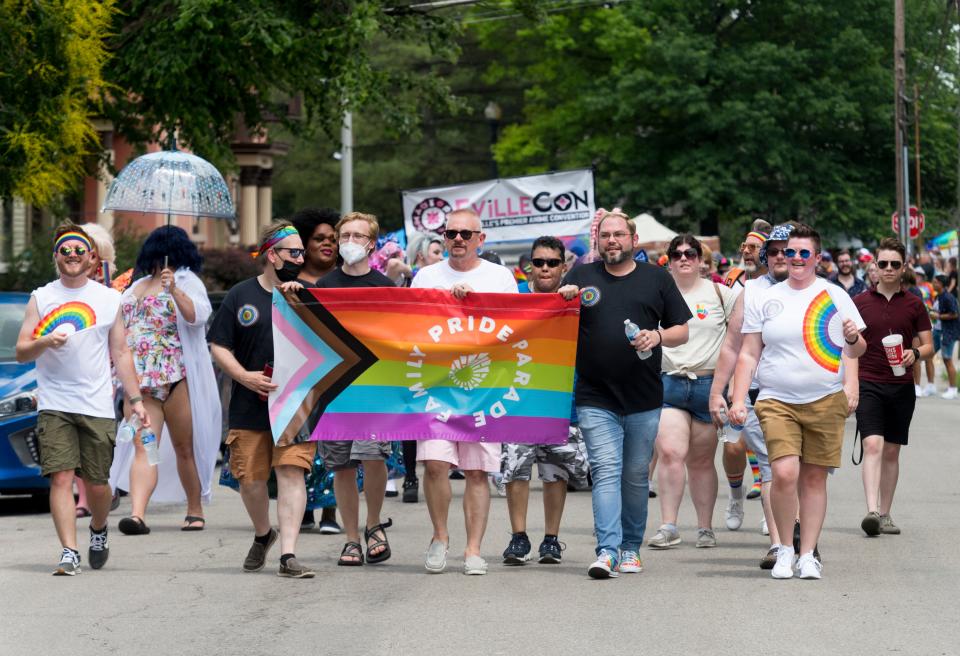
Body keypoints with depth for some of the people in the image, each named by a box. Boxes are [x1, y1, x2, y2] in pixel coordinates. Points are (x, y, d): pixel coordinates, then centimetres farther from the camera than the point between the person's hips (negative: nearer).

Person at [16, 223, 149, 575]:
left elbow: (121, 354, 13)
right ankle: (69, 552, -14)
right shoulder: (41, 298, 6)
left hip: (98, 406, 1)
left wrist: (135, 399, 7)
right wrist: (45, 342, -18)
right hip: (54, 406, -1)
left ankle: (98, 531, 33)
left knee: (97, 483, 4)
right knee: (61, 478, -13)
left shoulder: (108, 299, 10)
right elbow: (21, 352, 3)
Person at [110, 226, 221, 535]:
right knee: (143, 448, -10)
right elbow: (117, 327, 34)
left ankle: (195, 511, 18)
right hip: (139, 381, 4)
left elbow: (197, 315, -15)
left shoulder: (186, 281, 4)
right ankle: (137, 514, -23)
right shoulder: (138, 285, 23)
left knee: (184, 447, 5)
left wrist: (174, 290, -26)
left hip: (176, 378, -4)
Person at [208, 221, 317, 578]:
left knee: (291, 472, -12)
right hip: (250, 407, 1)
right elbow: (218, 347, 4)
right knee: (250, 478, 7)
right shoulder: (241, 295, 4)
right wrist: (246, 377, -10)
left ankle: (288, 555, -13)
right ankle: (263, 535, 35)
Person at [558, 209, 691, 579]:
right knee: (605, 472, -12)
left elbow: (683, 330, 10)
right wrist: (562, 300, -10)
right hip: (595, 399, -1)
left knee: (636, 476, 8)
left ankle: (631, 548, 20)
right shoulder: (581, 276, 10)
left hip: (644, 399, 1)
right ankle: (607, 552, -18)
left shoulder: (657, 279, 10)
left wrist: (658, 336, -11)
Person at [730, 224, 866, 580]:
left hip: (826, 402, 1)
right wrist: (737, 400, 0)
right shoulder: (764, 300, 8)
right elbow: (748, 355, 9)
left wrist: (853, 340, -13)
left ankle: (807, 554, 13)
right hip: (777, 401, -1)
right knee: (785, 473, -16)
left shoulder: (835, 296, 8)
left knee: (814, 477, 3)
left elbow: (856, 350, 11)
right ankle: (785, 549, 2)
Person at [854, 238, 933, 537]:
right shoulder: (860, 303, 4)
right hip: (868, 385, -2)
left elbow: (929, 346, 6)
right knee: (873, 445, -17)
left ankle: (884, 515, 17)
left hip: (901, 387, 2)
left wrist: (916, 353, -15)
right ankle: (871, 512, -27)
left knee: (891, 452, 8)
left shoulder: (914, 305, 5)